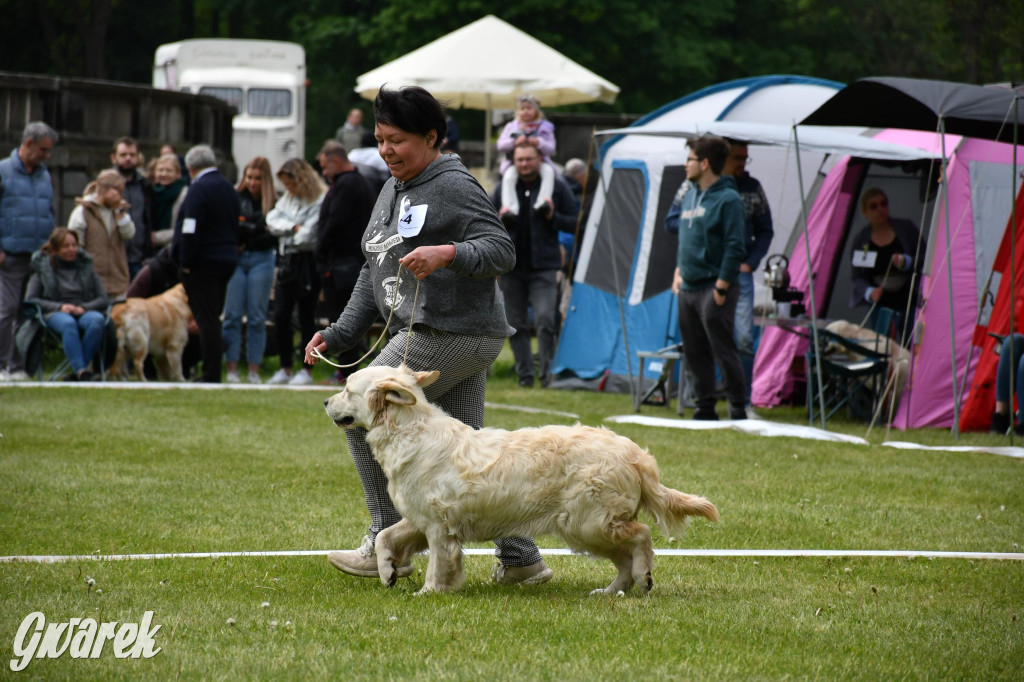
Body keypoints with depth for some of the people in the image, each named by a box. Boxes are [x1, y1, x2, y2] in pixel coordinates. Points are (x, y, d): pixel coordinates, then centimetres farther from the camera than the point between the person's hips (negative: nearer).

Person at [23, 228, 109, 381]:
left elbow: (104, 299, 10)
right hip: (55, 314, -2)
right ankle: (81, 370, -49)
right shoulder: (42, 269, 13)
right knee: (68, 323, -39)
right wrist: (59, 307, -11)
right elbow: (30, 300, 3)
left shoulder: (86, 267, 18)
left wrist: (84, 307, -11)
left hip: (84, 312, 2)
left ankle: (77, 371, -36)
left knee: (97, 320, -35)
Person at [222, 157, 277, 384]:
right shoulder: (235, 198, 4)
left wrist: (247, 243, -12)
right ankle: (231, 369, 2)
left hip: (261, 260, 0)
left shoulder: (273, 204, 3)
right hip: (235, 260, 0)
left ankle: (254, 371, 7)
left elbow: (274, 236, -3)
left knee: (257, 317, 3)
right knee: (232, 315, -1)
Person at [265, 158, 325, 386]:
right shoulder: (287, 198, 13)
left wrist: (284, 232, -1)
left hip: (307, 262, -7)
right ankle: (285, 369, 12)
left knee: (306, 316, 0)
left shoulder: (319, 202, -14)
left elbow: (308, 236, -18)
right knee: (280, 315, 3)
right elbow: (272, 220, 3)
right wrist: (292, 227, -12)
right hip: (287, 262, 7)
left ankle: (307, 370, 8)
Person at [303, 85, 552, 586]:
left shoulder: (454, 186, -9)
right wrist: (339, 334, 16)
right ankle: (520, 556, 10)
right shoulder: (391, 192, 19)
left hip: (453, 334, -9)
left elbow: (502, 252, -16)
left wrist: (447, 253, -33)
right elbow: (374, 272, 23)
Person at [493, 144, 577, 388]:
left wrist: (553, 217, -13)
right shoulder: (504, 188, 10)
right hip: (511, 267, 3)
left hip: (543, 267, -3)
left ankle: (547, 371, -7)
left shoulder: (557, 187, 3)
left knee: (545, 319, -16)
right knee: (516, 324, 5)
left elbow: (574, 223, 5)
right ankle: (525, 374, 13)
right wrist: (499, 219, -6)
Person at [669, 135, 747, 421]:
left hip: (713, 290, -8)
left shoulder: (728, 199, -11)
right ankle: (704, 409, 17)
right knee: (695, 352, 10)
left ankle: (738, 410, 0)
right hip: (688, 289, 8)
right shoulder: (690, 196, 15)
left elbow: (734, 247, -14)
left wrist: (721, 287, -17)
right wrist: (679, 272, 15)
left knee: (723, 350, -6)